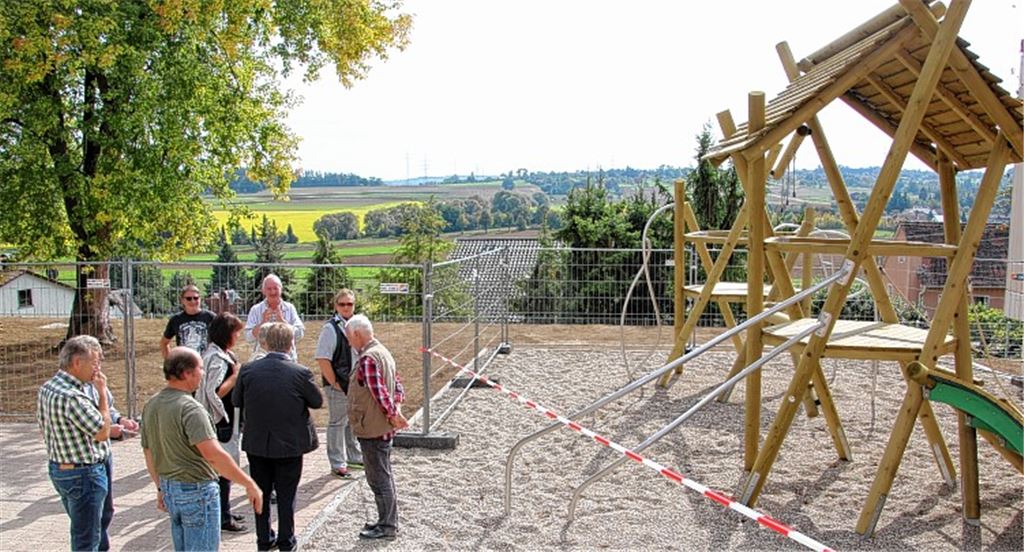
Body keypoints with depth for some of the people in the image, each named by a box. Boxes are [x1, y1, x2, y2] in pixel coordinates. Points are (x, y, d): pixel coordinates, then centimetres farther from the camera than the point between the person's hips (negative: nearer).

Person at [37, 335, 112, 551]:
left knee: (81, 530, 24)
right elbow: (103, 432, -22)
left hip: (58, 469, 10)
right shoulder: (72, 397, -28)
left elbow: (43, 424, 14)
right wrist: (102, 392, -17)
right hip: (83, 474, -10)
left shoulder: (47, 388, 2)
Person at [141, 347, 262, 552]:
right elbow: (214, 455, -30)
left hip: (170, 489, 9)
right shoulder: (190, 408, -22)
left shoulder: (151, 406, 6)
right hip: (197, 490, -9)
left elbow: (149, 454, 15)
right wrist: (250, 485, -26)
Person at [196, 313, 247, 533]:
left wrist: (237, 374, 6)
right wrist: (236, 376, -18)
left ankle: (224, 512, 27)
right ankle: (223, 517, 6)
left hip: (227, 420, 10)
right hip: (220, 422, -10)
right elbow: (215, 392, -26)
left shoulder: (224, 355, 11)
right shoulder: (216, 358, -19)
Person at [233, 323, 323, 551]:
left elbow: (236, 400, 2)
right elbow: (318, 401, -5)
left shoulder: (249, 370, -11)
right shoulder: (301, 373, -18)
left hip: (256, 442, 2)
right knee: (286, 495, 12)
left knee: (261, 492, 17)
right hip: (290, 444, -2)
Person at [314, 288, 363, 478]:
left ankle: (355, 458, 33)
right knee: (337, 423, 2)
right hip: (338, 386, -7)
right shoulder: (331, 328, -14)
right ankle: (337, 464, 13)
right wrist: (335, 383, -17)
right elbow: (322, 359, -18)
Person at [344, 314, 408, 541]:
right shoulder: (383, 352, 11)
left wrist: (393, 414, -16)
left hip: (372, 429, -10)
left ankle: (387, 526, 10)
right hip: (383, 427, 10)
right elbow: (397, 385, 12)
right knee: (384, 476, 18)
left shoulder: (367, 358, -21)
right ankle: (388, 521, 28)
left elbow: (380, 392, -26)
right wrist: (396, 409, 2)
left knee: (379, 478, 1)